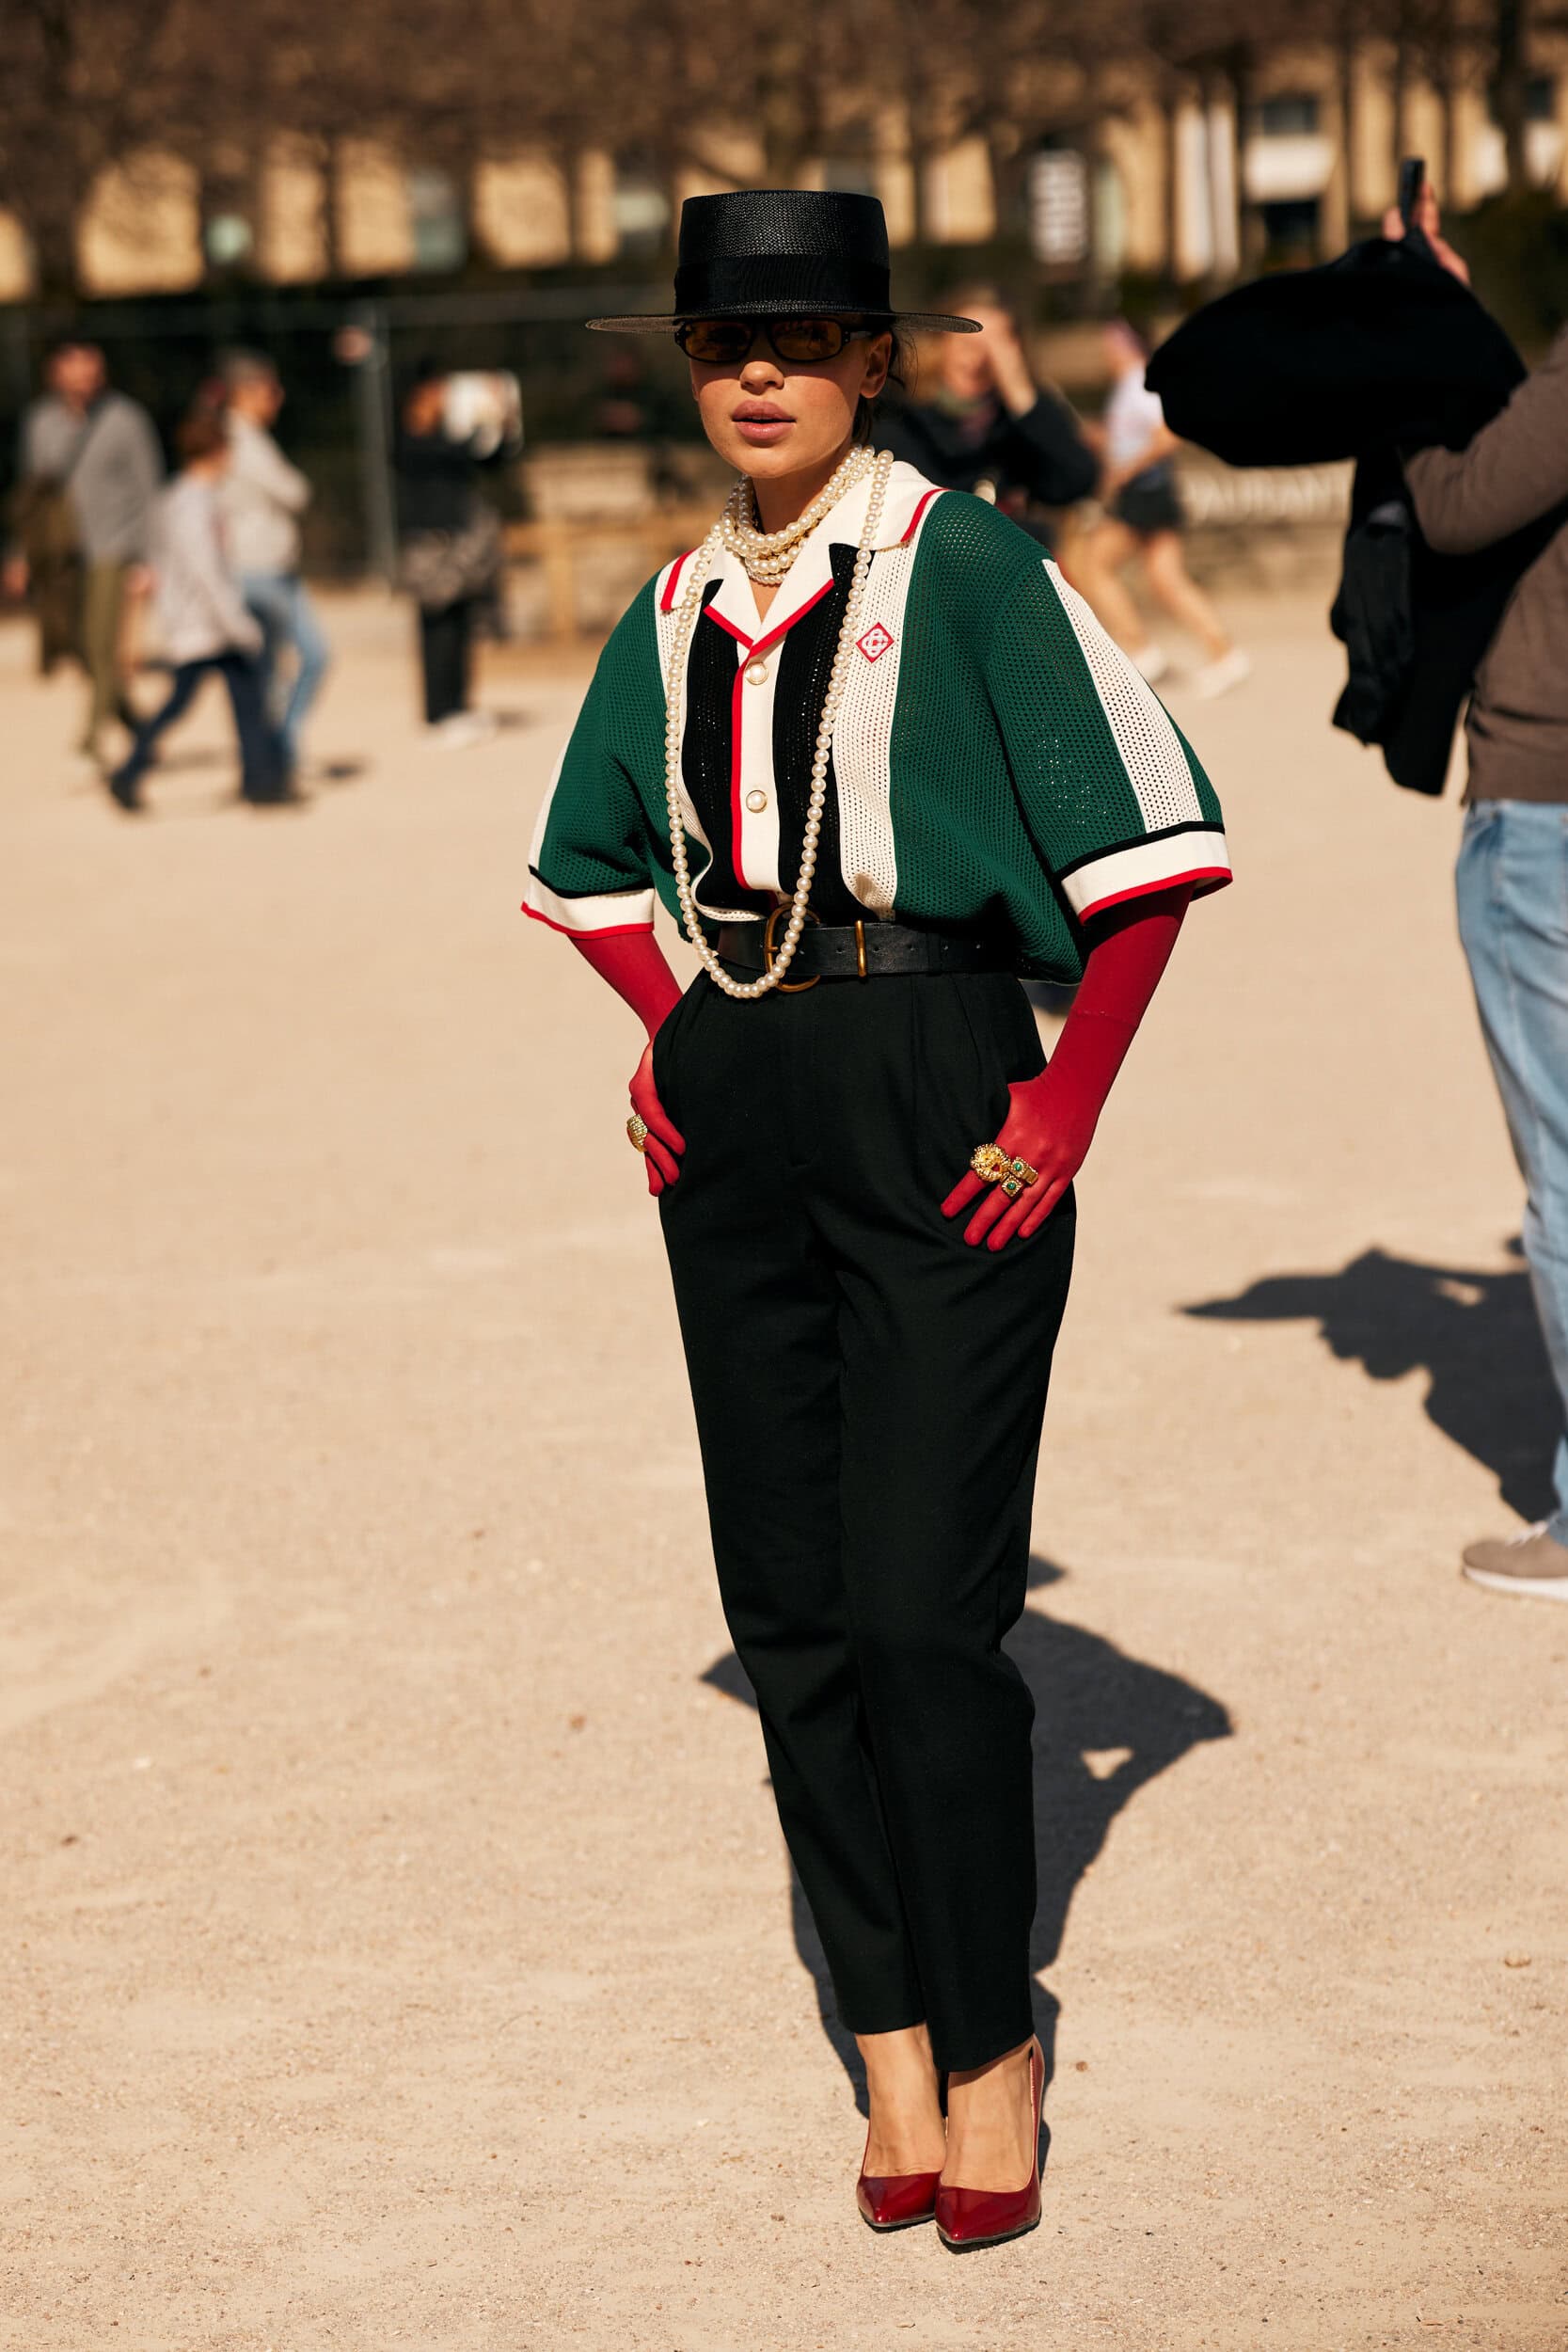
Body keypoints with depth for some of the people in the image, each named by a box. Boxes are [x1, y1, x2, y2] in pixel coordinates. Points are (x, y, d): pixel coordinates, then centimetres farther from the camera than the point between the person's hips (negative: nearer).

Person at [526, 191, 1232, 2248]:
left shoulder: (966, 568, -6)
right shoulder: (680, 608, 11)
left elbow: (1146, 837, -9)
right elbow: (598, 862, 28)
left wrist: (1072, 1098, -11)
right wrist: (662, 1038, 14)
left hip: (937, 1088, -6)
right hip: (737, 1107, 6)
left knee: (923, 1600, -7)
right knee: (790, 1603, 6)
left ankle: (991, 2041, 9)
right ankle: (891, 2040, 16)